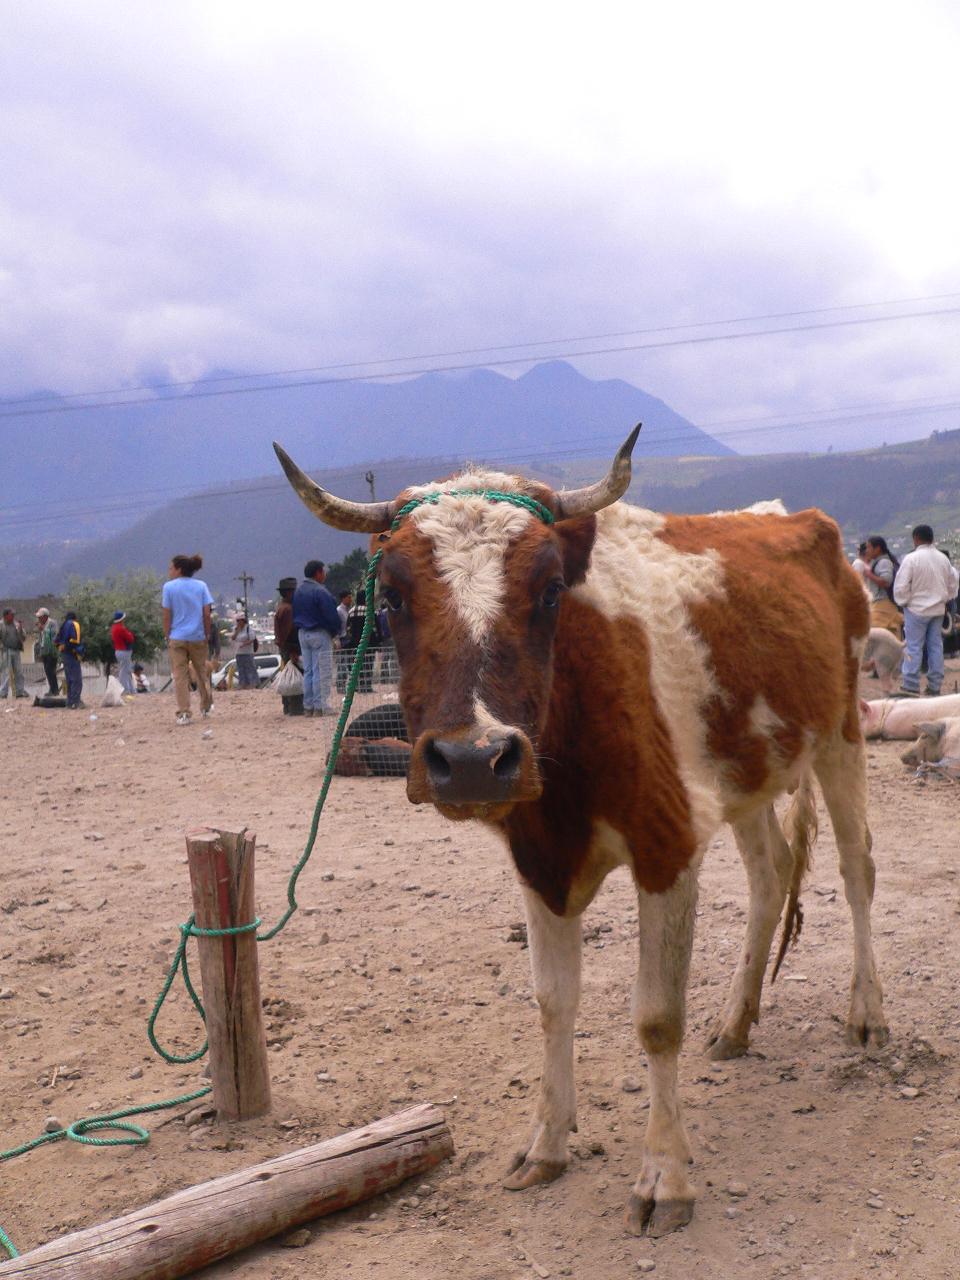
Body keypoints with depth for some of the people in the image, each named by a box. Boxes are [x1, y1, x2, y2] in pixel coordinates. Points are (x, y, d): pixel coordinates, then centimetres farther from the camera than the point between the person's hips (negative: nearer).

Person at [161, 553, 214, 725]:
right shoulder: (201, 586, 1)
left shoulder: (169, 587, -5)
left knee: (180, 676, 1)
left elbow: (167, 615, -5)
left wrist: (167, 636, 3)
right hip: (198, 636, 2)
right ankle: (206, 708, 26)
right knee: (201, 672, 17)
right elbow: (207, 613, -3)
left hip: (177, 638, -2)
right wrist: (207, 634, 5)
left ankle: (183, 713, -4)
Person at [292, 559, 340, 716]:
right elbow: (331, 615, -18)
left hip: (303, 633, 8)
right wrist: (336, 631, -2)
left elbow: (295, 615, 13)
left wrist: (300, 628, 14)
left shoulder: (297, 591, 10)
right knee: (321, 671, -5)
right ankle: (320, 706, -6)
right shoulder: (320, 591, -17)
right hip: (320, 633, -8)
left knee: (308, 671, 12)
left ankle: (308, 706, 13)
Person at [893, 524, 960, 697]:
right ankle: (935, 686, 13)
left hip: (917, 609, -5)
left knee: (914, 647, -2)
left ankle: (910, 686, -4)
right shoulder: (943, 558, 3)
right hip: (938, 610, 5)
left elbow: (901, 586, -15)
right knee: (936, 646, 9)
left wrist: (903, 601, 1)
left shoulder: (911, 558, -15)